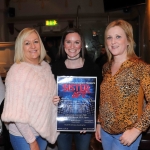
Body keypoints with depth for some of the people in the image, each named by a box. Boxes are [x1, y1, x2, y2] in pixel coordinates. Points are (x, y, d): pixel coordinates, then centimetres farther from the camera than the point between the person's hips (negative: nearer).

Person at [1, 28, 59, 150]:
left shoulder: (46, 66, 0)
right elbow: (16, 112, -22)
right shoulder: (17, 71, -20)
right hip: (23, 135, -6)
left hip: (43, 130, 6)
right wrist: (31, 140, -19)